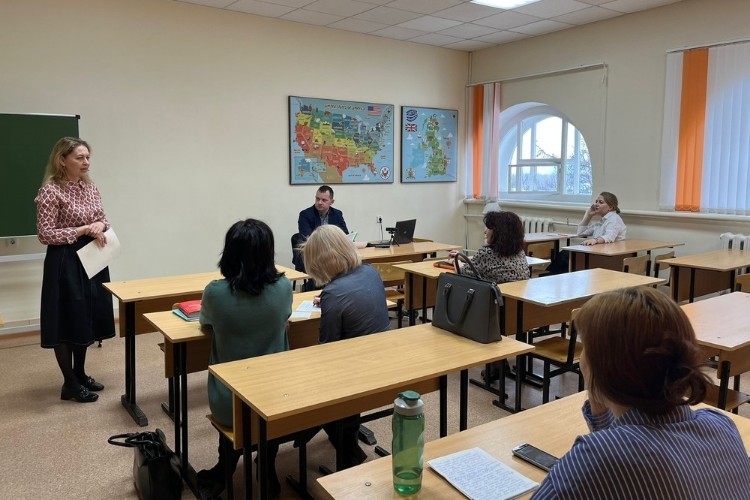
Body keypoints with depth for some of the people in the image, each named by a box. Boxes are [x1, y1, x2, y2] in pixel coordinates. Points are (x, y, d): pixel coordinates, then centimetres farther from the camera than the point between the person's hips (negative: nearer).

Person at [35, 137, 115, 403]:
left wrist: (100, 226, -8)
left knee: (87, 318, 15)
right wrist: (83, 230, -20)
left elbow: (102, 220, 15)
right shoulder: (51, 191, -14)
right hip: (65, 262, -7)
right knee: (66, 321, 3)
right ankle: (70, 384, 15)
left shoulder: (91, 187, 7)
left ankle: (80, 374, 31)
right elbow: (45, 234, -16)